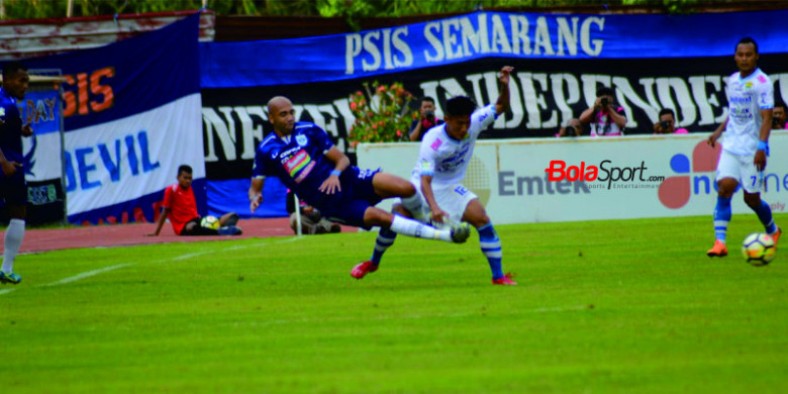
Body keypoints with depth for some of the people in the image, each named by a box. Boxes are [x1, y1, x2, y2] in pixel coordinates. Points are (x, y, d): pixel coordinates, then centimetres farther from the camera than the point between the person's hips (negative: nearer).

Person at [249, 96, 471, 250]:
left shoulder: (309, 130, 2)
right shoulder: (266, 151, -1)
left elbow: (342, 159, 2)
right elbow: (255, 185, 3)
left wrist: (335, 175, -20)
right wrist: (255, 197, -22)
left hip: (349, 180, 2)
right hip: (331, 204, -2)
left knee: (405, 188, -19)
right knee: (380, 217, -25)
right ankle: (444, 235, -21)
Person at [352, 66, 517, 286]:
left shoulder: (474, 124, -19)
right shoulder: (432, 141, -32)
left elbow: (501, 107, -9)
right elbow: (425, 181, -36)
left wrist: (504, 86, -31)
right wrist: (434, 207, -52)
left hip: (451, 188, 3)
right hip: (423, 185, -3)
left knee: (481, 219, -17)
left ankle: (498, 276, -12)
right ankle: (373, 263, 17)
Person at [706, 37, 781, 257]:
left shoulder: (762, 83, -11)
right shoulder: (732, 81, 10)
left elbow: (766, 118, -17)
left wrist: (761, 146, -27)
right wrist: (719, 131, 13)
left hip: (752, 149, -5)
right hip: (731, 145, 5)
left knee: (751, 198, 3)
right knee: (724, 187, -15)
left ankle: (773, 231, 33)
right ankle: (720, 242, -17)